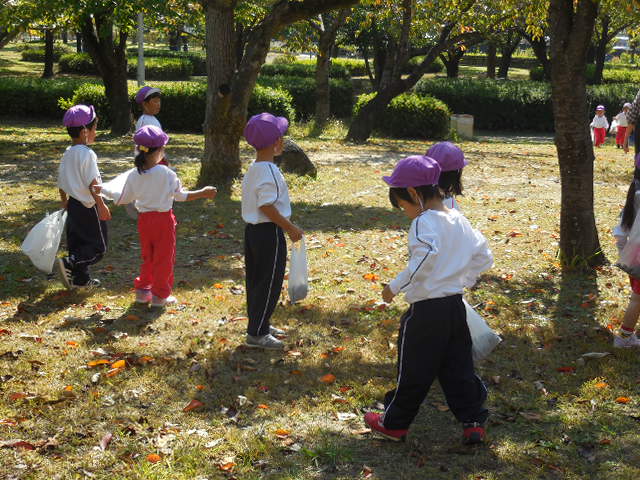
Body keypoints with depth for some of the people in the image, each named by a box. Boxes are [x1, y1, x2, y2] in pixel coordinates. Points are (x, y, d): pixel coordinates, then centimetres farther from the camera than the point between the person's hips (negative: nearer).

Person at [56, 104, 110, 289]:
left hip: (74, 205, 9)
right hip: (89, 207, -8)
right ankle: (69, 263, -16)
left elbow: (61, 182, 13)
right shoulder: (87, 154, -18)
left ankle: (81, 279, 21)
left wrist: (65, 201, 27)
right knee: (98, 247, 0)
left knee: (78, 243, 16)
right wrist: (101, 206, -17)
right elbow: (92, 184, -21)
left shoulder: (67, 154, 6)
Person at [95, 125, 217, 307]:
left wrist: (102, 189, 20)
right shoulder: (165, 173, -16)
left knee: (148, 256, 21)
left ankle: (142, 291, 25)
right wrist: (203, 193, 1)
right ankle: (160, 295, 13)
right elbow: (181, 195, -9)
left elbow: (122, 198, 5)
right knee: (164, 258, 8)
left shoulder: (133, 175, -5)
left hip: (144, 219, 4)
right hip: (163, 219, -4)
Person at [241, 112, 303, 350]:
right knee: (269, 283, -1)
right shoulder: (269, 171, -20)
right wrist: (290, 228, -16)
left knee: (256, 280, 18)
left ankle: (259, 324, 31)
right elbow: (267, 206, -24)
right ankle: (256, 334, 4)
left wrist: (285, 223, 20)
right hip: (269, 233, -10)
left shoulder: (253, 168, 10)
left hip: (253, 229, 10)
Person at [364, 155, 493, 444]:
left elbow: (424, 260, -33)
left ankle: (394, 424, 21)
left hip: (426, 309, -7)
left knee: (414, 371, 6)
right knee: (458, 368, 14)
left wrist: (395, 286, -25)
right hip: (456, 305, 7)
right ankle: (473, 422, 14)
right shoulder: (460, 221, 8)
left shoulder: (424, 223, -17)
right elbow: (484, 257, 13)